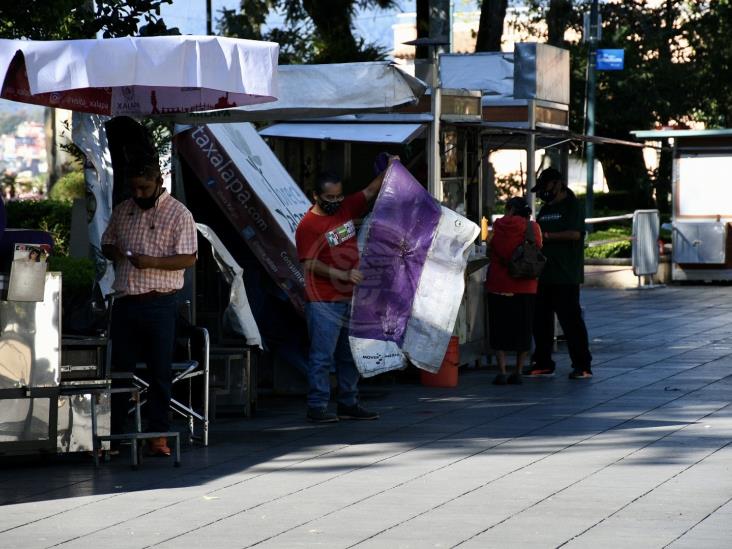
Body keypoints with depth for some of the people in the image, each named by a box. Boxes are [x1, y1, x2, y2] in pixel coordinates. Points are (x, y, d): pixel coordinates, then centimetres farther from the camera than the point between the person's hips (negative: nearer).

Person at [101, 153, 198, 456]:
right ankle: (113, 433, 11)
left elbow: (188, 258, -10)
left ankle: (159, 434, 6)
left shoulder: (178, 213, -5)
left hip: (159, 304, -5)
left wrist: (152, 262, -23)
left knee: (160, 371, 0)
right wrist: (115, 253, -1)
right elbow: (106, 244, 23)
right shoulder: (122, 211, 12)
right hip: (125, 302, 5)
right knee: (120, 368, 6)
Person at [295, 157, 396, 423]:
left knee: (350, 355, 13)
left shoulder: (346, 208, 8)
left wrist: (389, 169, 4)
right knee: (322, 356, -6)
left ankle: (348, 404, 21)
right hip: (324, 303, -7)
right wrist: (344, 275, -23)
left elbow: (370, 192, 19)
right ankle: (317, 407, -2)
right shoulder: (308, 226, -12)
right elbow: (310, 264, -17)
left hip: (350, 298, 8)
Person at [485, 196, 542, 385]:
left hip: (499, 285, -1)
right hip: (525, 286, 1)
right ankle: (518, 372, 8)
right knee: (522, 330, 10)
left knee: (500, 329, 6)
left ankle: (502, 372, -3)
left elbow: (493, 252, 4)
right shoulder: (532, 227, -3)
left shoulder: (499, 226, -3)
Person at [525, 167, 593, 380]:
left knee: (571, 319, -7)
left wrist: (547, 236, -17)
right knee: (540, 319, 9)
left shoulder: (571, 207, -5)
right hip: (544, 274, 8)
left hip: (565, 276, -8)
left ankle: (583, 366, -3)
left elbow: (574, 233, -19)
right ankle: (543, 364, 16)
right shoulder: (545, 209, 19)